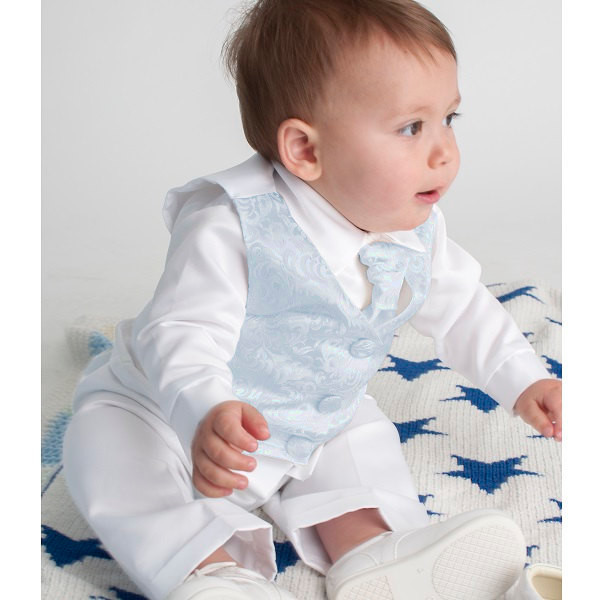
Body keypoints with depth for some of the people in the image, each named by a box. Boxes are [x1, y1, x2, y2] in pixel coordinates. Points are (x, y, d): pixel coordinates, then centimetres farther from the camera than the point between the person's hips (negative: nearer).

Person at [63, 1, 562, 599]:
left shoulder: (416, 230, -10)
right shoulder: (230, 225, -32)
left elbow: (461, 307, 7)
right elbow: (183, 334, -36)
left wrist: (523, 380, 4)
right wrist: (204, 414, -55)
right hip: (173, 411, -5)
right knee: (106, 442, -26)